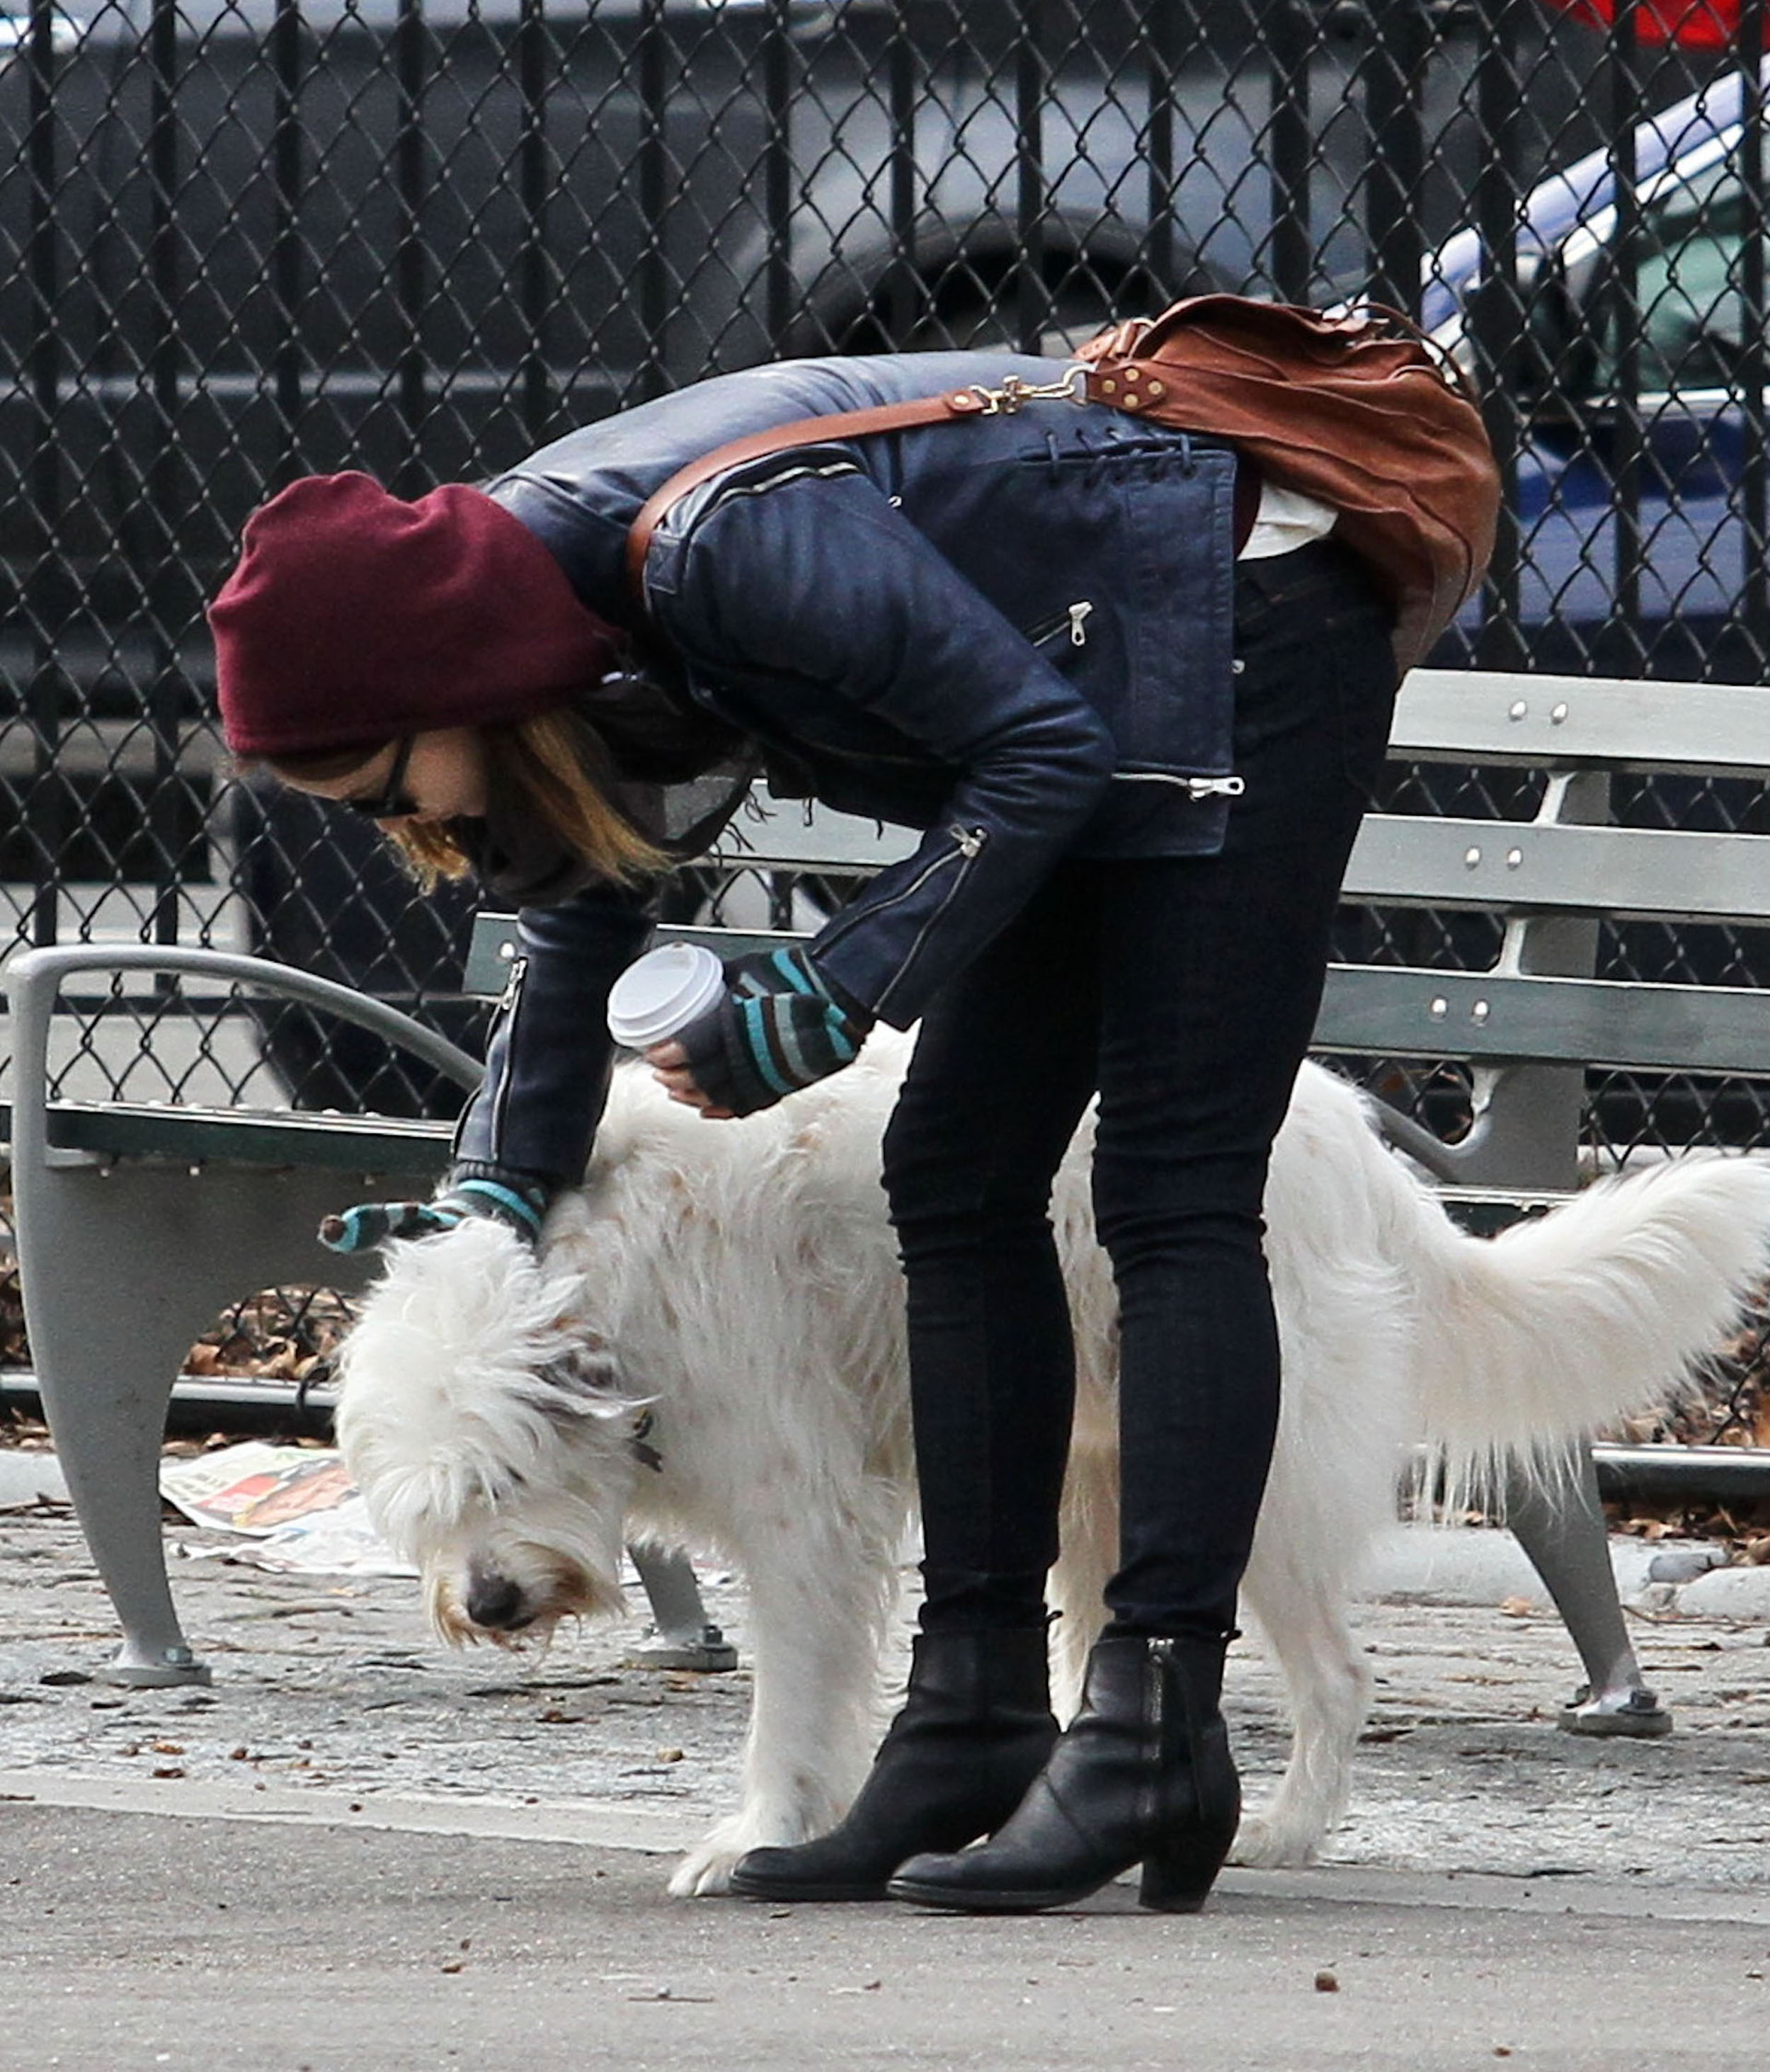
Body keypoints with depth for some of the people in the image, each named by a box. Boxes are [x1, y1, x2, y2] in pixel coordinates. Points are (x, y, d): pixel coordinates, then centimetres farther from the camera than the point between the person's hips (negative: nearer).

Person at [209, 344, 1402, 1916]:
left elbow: (1042, 753, -24)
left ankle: (1160, 1735, -16)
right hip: (1096, 703, 10)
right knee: (958, 1185, 5)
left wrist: (832, 995, -23)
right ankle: (980, 1728, 6)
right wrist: (499, 1191, 0)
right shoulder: (556, 605, -4)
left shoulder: (725, 546, -32)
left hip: (1255, 636, -9)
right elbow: (577, 937, 12)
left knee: (1171, 1199, -13)